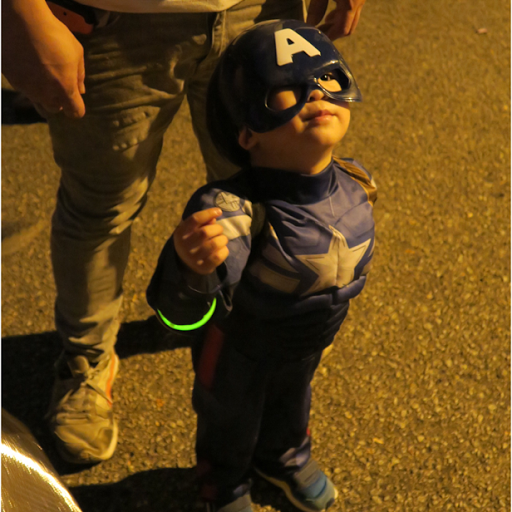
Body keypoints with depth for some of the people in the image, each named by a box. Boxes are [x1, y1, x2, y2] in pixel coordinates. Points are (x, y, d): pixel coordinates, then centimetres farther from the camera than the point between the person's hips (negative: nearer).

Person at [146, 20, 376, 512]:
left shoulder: (356, 185, -22)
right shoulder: (235, 211, -44)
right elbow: (180, 314, -52)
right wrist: (192, 269, -74)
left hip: (308, 342, 5)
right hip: (237, 348, -5)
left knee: (292, 402, 34)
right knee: (229, 419, 26)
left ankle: (285, 457, 68)